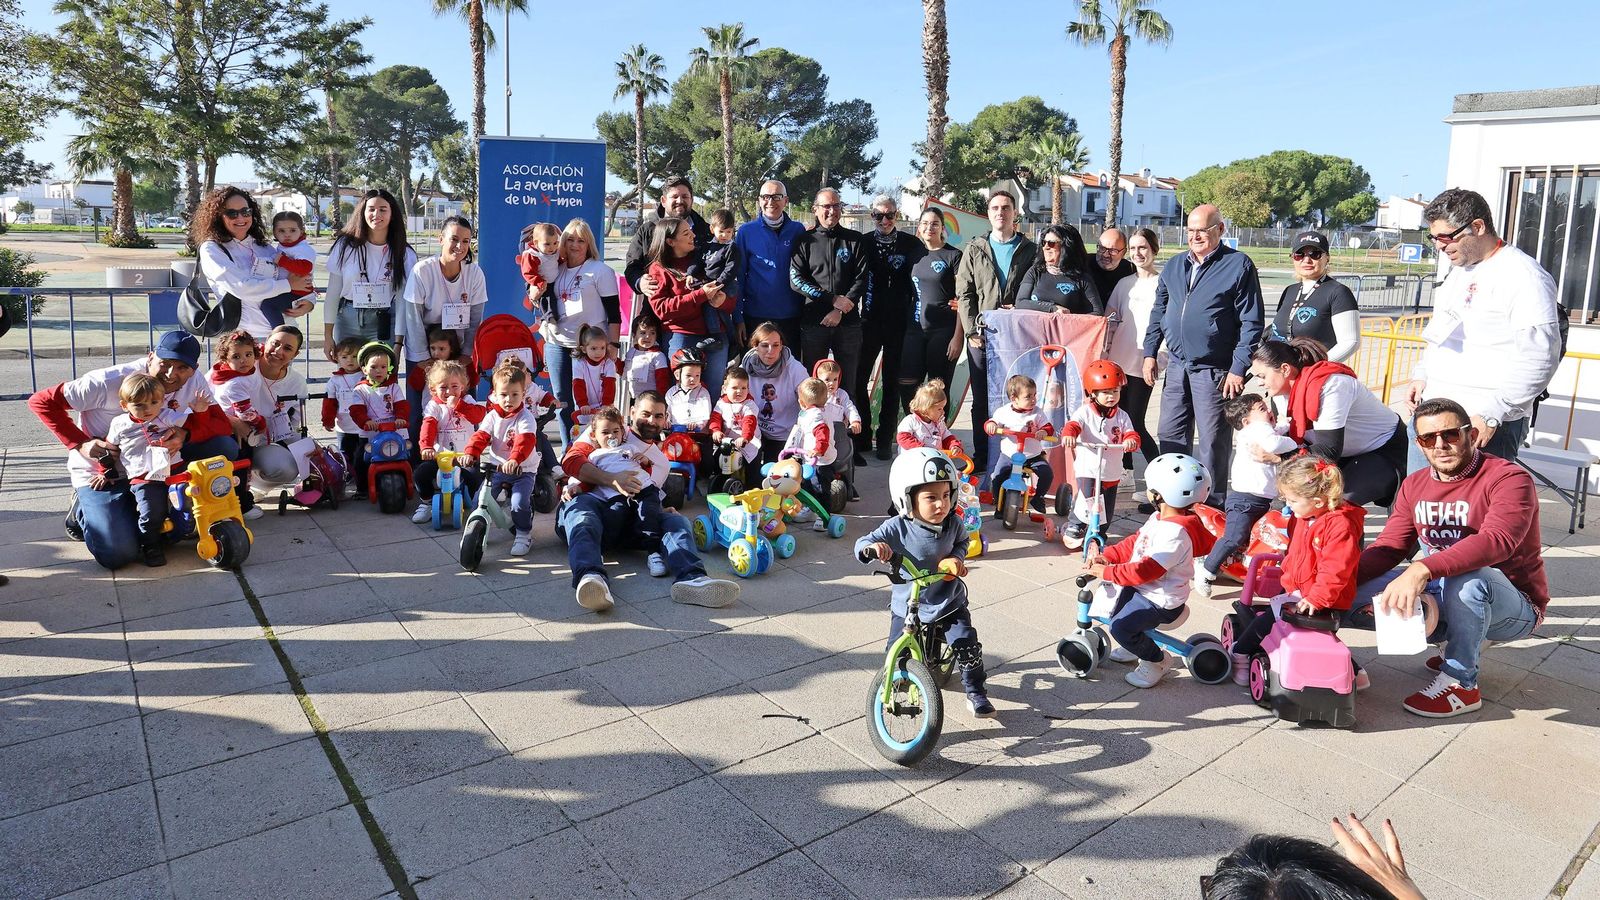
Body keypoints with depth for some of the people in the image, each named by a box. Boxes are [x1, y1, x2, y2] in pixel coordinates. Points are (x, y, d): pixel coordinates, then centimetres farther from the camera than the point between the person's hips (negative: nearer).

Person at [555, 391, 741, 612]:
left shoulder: (662, 461, 33)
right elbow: (571, 460, 3)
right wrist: (613, 480, -11)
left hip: (632, 517, 4)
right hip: (595, 503, -4)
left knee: (676, 521, -23)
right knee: (579, 507, -39)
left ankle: (691, 579, -54)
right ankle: (591, 577, -66)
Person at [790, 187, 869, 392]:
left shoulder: (855, 240, 9)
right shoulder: (805, 241, 6)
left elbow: (861, 279, 1)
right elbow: (796, 280, -4)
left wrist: (840, 311, -11)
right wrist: (833, 298, -12)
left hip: (848, 323, 1)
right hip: (813, 322, -1)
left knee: (848, 382, 5)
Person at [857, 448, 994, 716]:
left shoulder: (953, 523, -11)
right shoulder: (896, 528, -20)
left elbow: (962, 541, 12)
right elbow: (861, 544, -17)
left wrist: (957, 558, -8)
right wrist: (872, 547, -40)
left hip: (949, 602, 1)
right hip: (906, 605, -1)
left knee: (967, 645, -11)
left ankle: (976, 692, 15)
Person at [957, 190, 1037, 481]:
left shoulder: (1030, 250, 9)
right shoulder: (974, 250, 10)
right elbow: (964, 293, 6)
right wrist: (972, 331, -4)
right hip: (981, 336, 1)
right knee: (981, 400, 4)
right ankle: (981, 458, 12)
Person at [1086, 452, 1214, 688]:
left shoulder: (1175, 533, -29)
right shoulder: (1158, 518, 4)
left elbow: (1147, 570, -32)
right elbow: (1134, 542, 12)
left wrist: (1107, 572, -26)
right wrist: (1108, 556, -3)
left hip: (1161, 601, -10)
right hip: (1142, 588, 10)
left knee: (1122, 626, -25)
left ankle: (1157, 661, 2)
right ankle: (1136, 644, 35)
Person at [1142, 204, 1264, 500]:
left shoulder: (1239, 265, -6)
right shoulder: (1174, 265, 12)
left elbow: (1251, 323, -9)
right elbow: (1158, 312, 18)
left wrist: (1238, 369, -14)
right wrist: (1150, 353, 10)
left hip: (1214, 371, -5)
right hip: (1176, 367, 6)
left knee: (1212, 443, 2)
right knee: (1170, 437, 11)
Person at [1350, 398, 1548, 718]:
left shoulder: (1510, 479, -18)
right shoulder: (1414, 485, 3)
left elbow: (1497, 541, -36)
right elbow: (1389, 547, 1)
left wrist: (1422, 570, -51)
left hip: (1514, 608, -6)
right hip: (1444, 594, 6)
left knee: (1468, 577, -40)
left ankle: (1461, 683, -18)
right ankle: (1458, 643, 6)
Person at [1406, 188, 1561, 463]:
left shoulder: (1524, 275, -10)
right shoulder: (1458, 271, 17)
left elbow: (1539, 361, -17)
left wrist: (1491, 416, -21)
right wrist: (1421, 375, 13)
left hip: (1482, 424, -8)